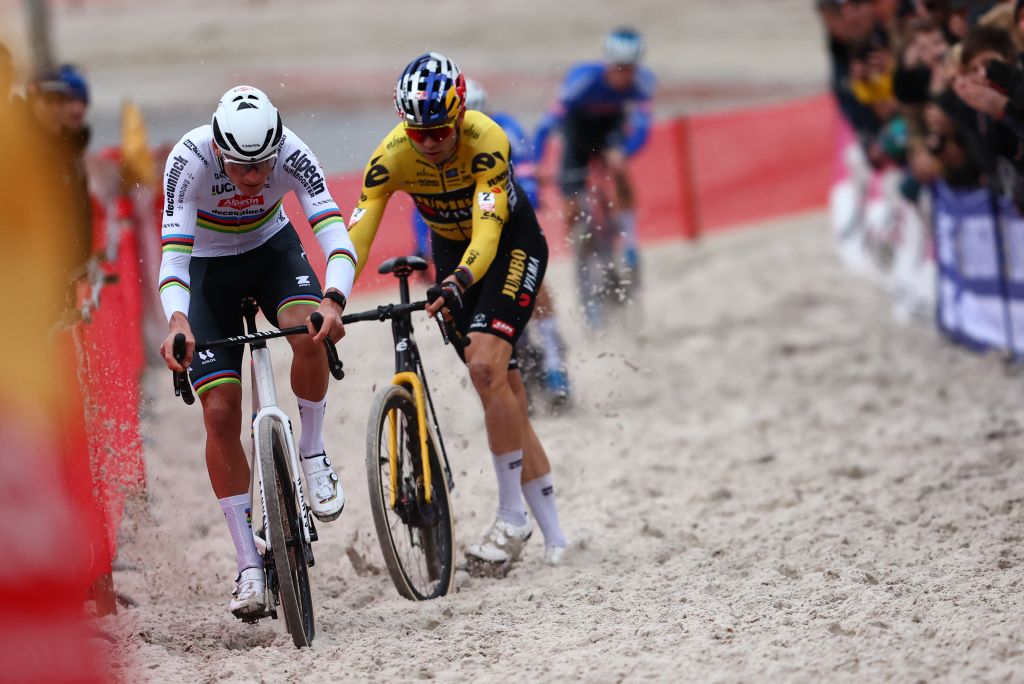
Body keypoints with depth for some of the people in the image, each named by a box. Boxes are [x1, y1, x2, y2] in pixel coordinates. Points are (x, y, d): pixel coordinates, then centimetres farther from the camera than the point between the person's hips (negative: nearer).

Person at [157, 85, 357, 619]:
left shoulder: (293, 154, -30)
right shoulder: (189, 159, -33)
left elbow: (336, 236, -37)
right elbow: (173, 254, -38)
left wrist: (333, 300, -56)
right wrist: (177, 322, -57)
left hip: (273, 249, 1)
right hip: (208, 267, -1)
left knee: (310, 334, -33)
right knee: (220, 412, -11)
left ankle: (312, 455, -7)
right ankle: (249, 566, -5)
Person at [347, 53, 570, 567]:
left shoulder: (486, 140, -33)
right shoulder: (392, 155, -23)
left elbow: (487, 229, -42)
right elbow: (357, 233, -28)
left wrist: (459, 282, -60)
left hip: (511, 242, -4)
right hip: (451, 250, 4)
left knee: (486, 365, -25)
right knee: (503, 389, 1)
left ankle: (511, 516, -13)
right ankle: (553, 537, 8)